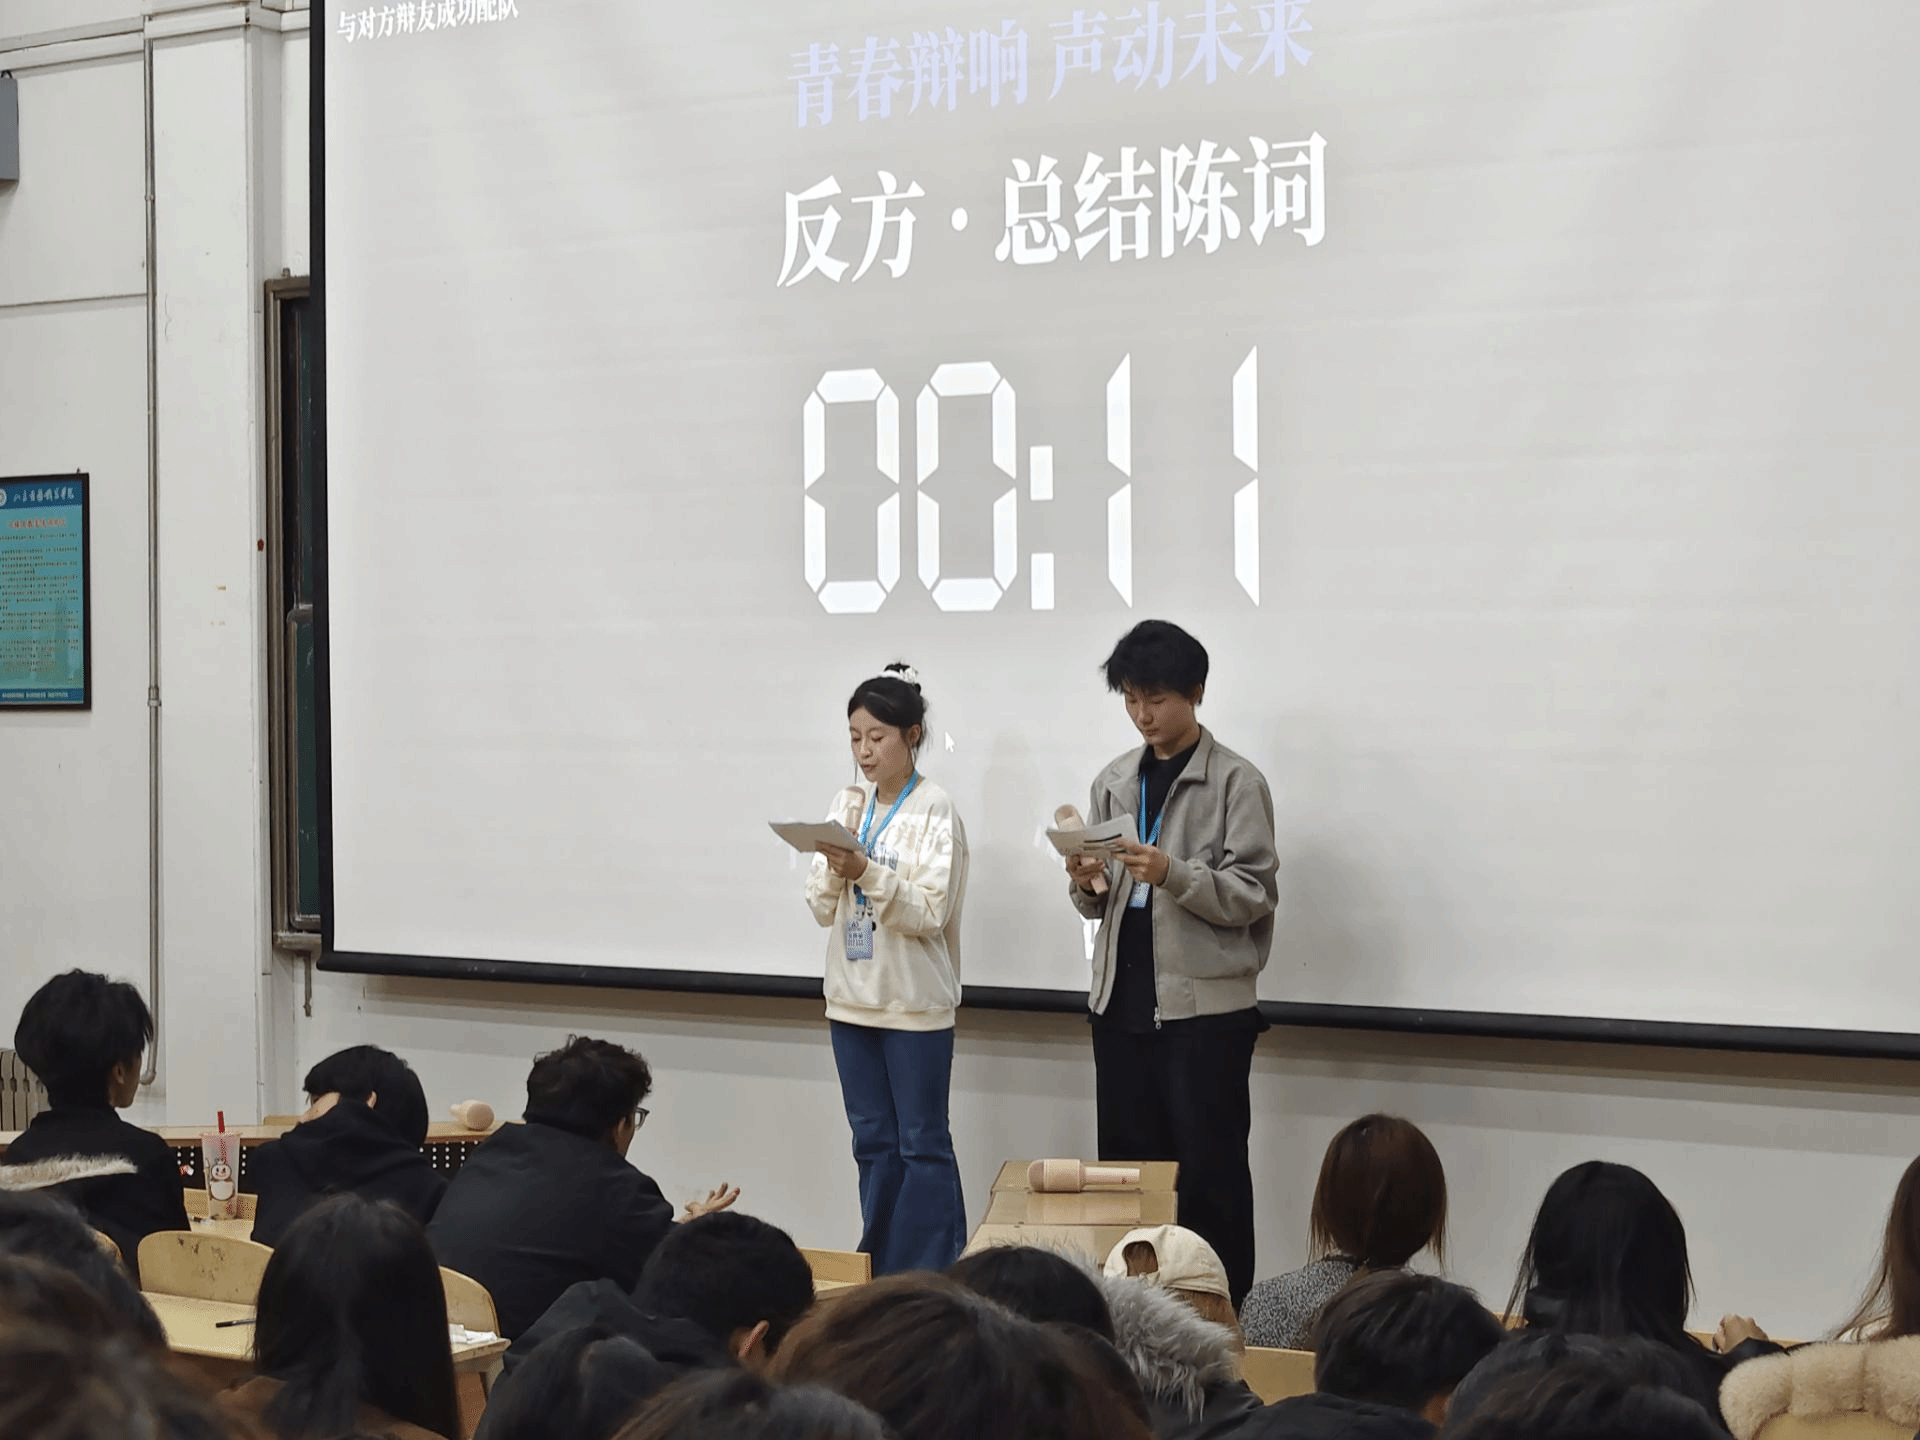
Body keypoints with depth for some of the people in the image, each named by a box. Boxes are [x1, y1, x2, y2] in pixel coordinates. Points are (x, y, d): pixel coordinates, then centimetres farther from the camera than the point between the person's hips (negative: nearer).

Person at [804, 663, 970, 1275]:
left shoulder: (935, 811, -8)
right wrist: (834, 869, -13)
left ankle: (928, 1278, 5)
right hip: (853, 996, 6)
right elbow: (823, 909, 7)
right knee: (873, 1142, 12)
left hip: (915, 1002, -6)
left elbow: (930, 912, -16)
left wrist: (866, 872, -28)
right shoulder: (848, 806, 9)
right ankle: (879, 1274, 19)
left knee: (922, 1144, 0)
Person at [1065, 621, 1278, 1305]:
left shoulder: (1237, 782, -4)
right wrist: (1086, 882, -6)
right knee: (1126, 1164, 9)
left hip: (1205, 1007, -5)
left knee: (1210, 1172, -2)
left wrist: (1173, 874, -22)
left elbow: (1255, 894, -9)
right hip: (1122, 1000, 5)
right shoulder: (1115, 781, 13)